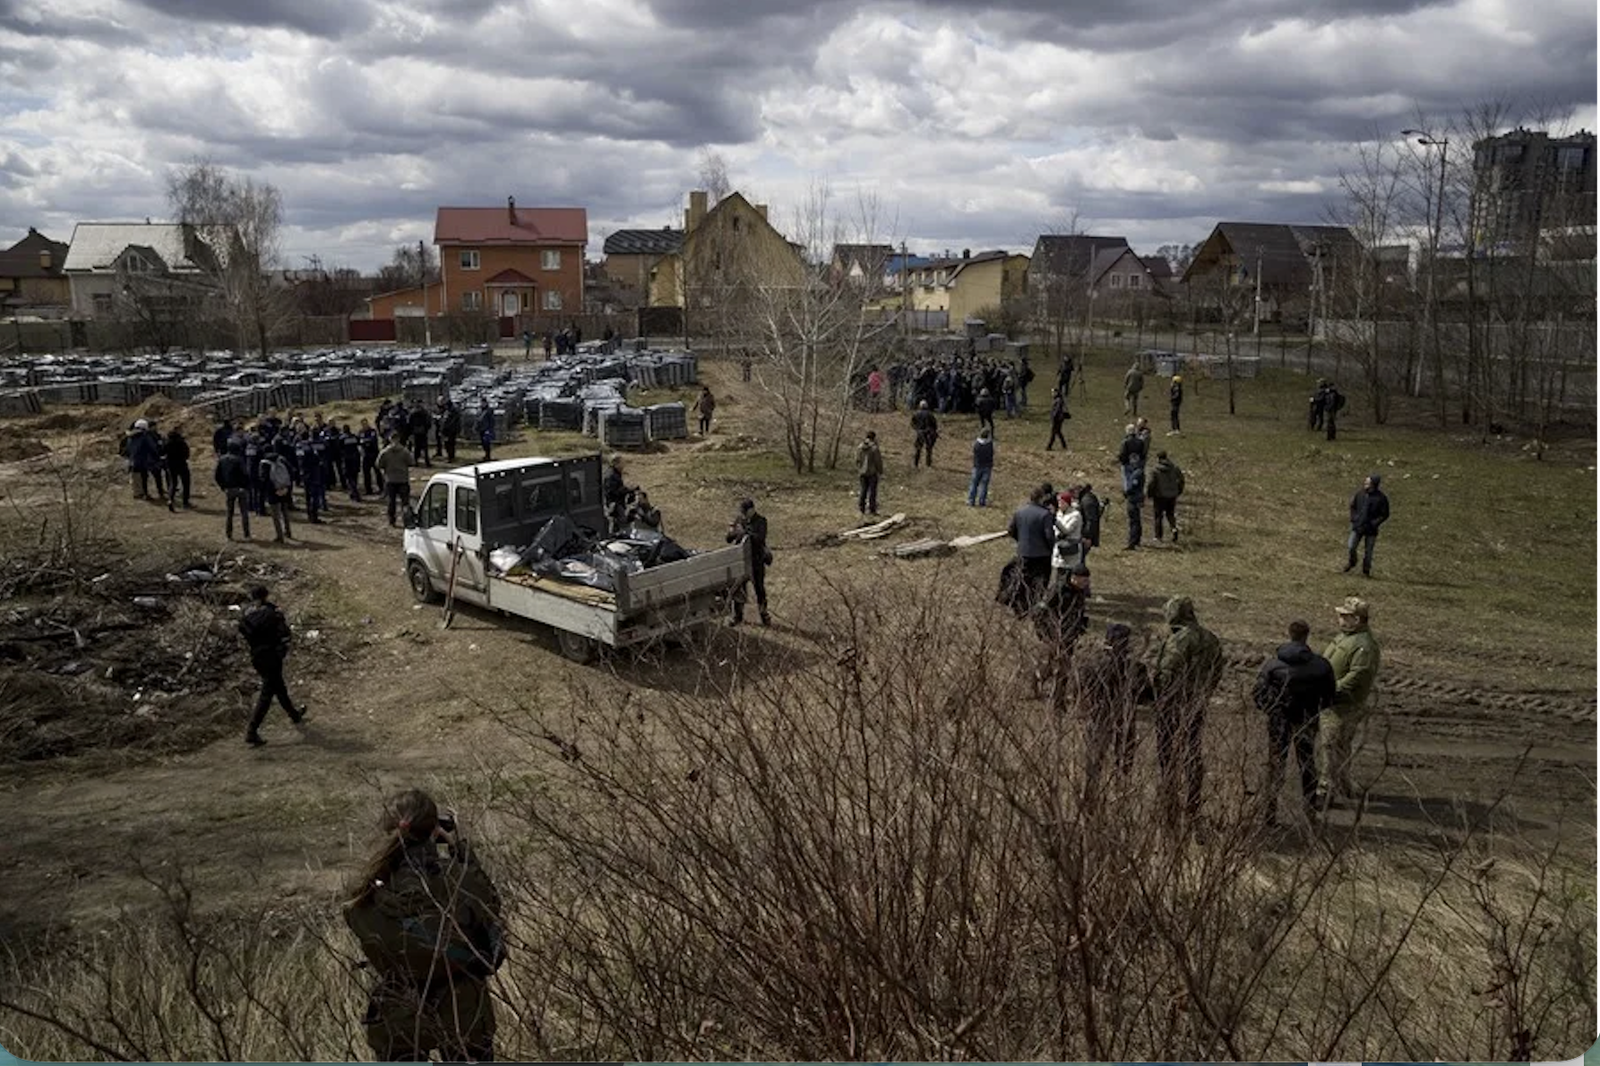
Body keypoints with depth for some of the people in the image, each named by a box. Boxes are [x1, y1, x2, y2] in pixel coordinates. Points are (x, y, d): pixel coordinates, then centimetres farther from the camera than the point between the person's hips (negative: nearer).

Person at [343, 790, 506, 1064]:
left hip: (399, 1022, 1)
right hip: (464, 1016, -1)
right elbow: (490, 904, 1)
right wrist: (459, 847, 4)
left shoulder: (365, 898, -18)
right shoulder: (464, 884, -22)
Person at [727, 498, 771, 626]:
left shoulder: (760, 521, -10)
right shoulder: (739, 519, 3)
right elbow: (729, 539, 5)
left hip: (756, 560, -4)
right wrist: (733, 533, -18)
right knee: (738, 588, 6)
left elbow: (760, 539, -24)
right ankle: (738, 615, 19)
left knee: (759, 588, 5)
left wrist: (746, 532, -33)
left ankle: (764, 614, 20)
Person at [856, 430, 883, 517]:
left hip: (862, 472, 5)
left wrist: (858, 470, 16)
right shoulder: (874, 448, -17)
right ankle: (871, 510, 6)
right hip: (872, 472, -5)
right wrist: (880, 472, -3)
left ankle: (861, 508, 16)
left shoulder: (859, 447, -1)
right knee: (872, 490, 3)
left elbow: (857, 460, 5)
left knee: (863, 489, 14)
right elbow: (878, 461, -13)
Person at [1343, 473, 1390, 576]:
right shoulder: (1360, 494, -3)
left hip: (1371, 529, -3)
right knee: (1351, 547, -2)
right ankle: (1352, 562, 27)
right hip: (1357, 526, 3)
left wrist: (1373, 524, -15)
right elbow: (1353, 506, 13)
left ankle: (1366, 569, 27)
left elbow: (1385, 515, -8)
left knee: (1368, 551, 7)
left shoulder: (1381, 498, -14)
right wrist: (1353, 518, 2)